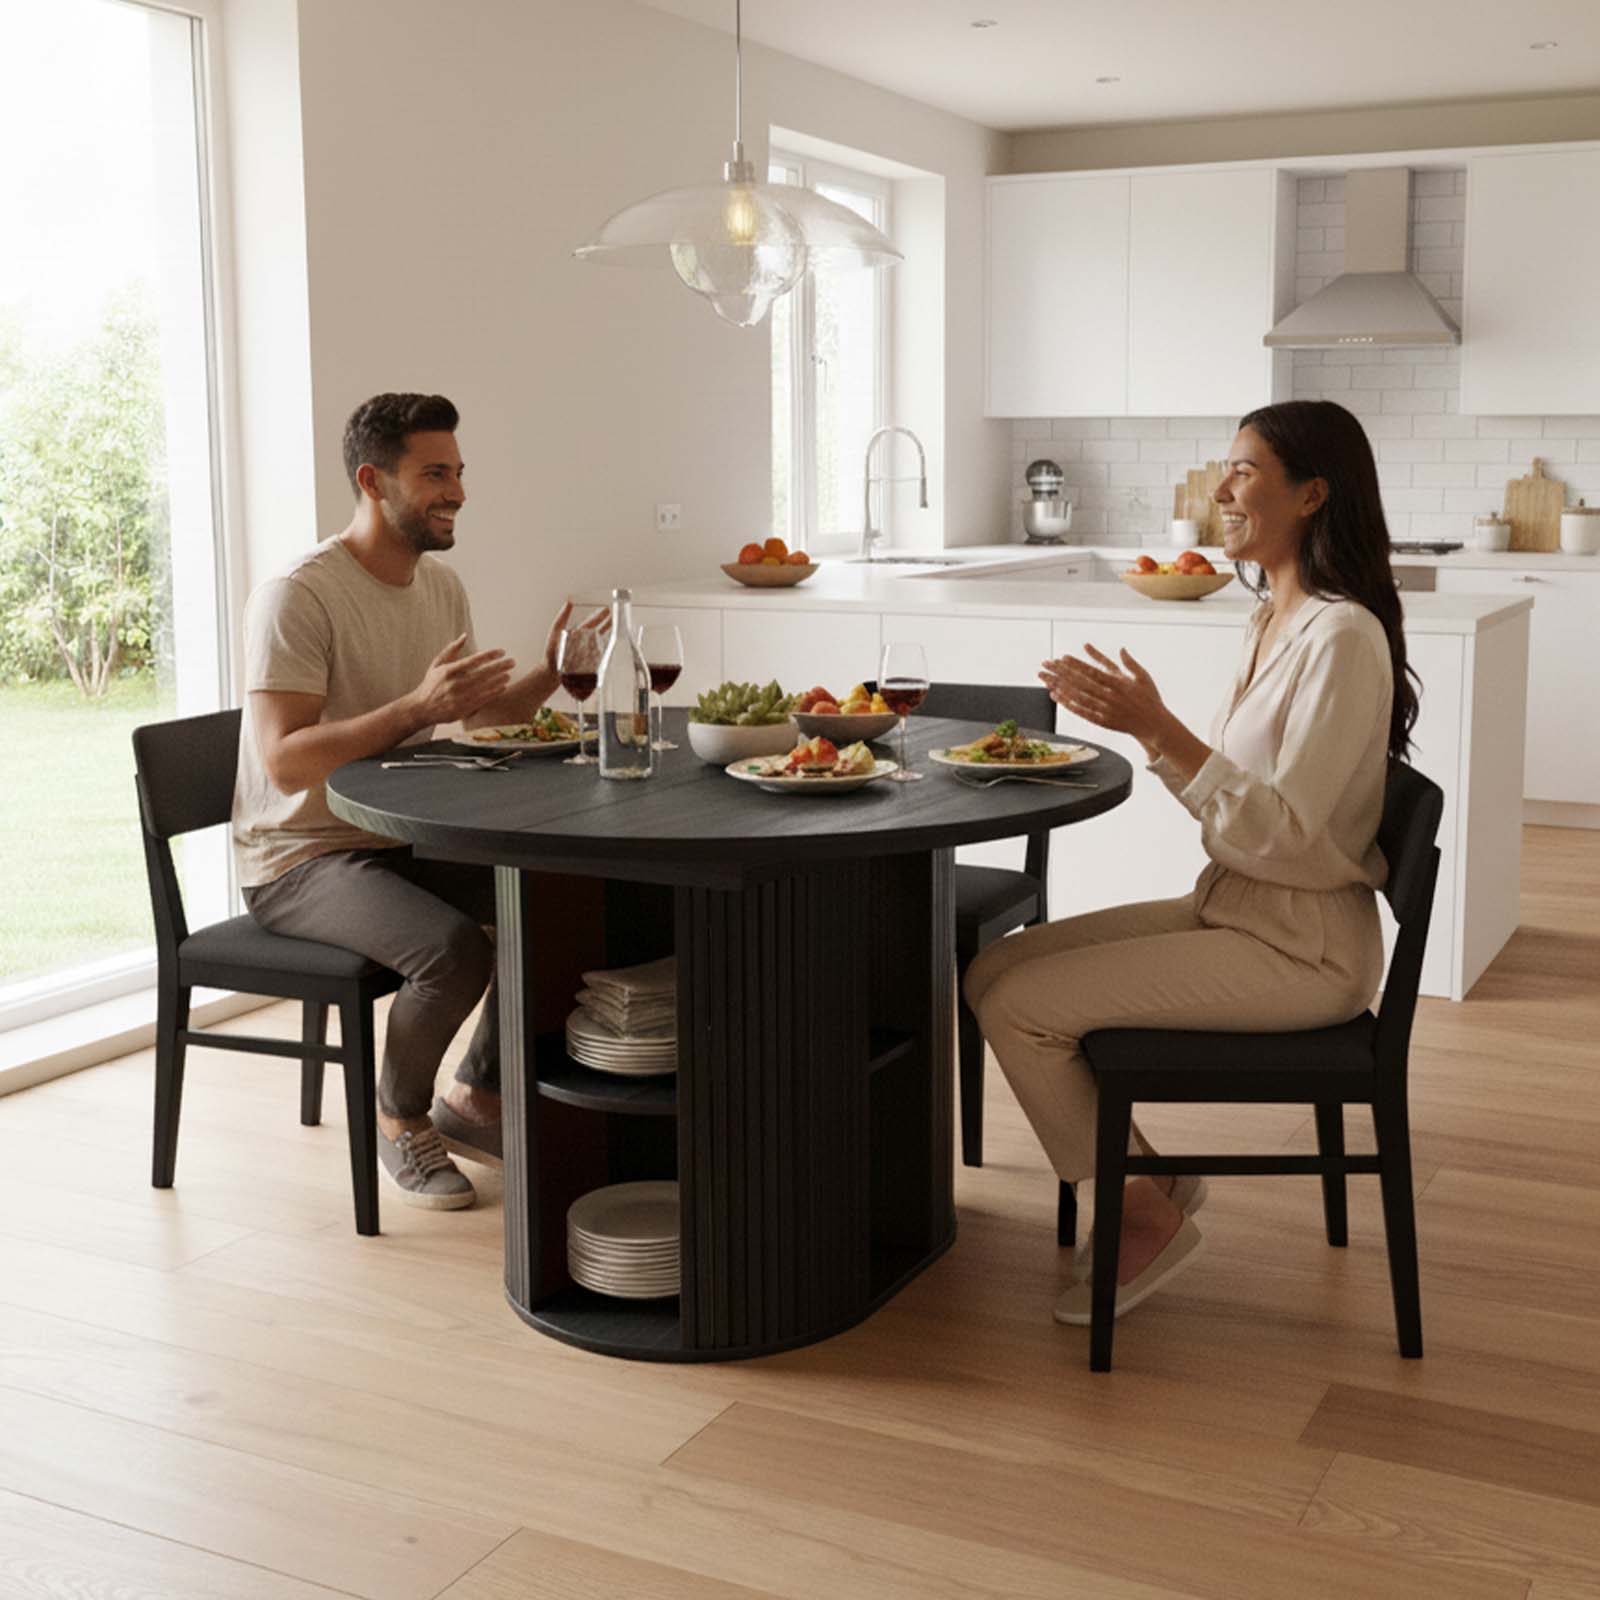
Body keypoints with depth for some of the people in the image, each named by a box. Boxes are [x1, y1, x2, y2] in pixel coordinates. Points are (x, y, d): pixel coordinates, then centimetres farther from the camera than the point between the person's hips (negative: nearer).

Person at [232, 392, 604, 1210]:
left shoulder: (442, 585, 7)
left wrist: (549, 674, -3)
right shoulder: (298, 596, -19)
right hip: (299, 860, -8)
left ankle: (475, 1096, 9)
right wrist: (416, 707, -35)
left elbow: (474, 719, 15)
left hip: (404, 838, 8)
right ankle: (399, 1119, -2)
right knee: (454, 947, -31)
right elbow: (285, 763, -26)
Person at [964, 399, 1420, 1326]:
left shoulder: (1342, 638, -20)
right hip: (1233, 908, 9)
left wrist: (1157, 729, -28)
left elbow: (1282, 836, -24)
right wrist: (1146, 725, 1)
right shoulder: (1274, 616, 9)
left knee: (1019, 1007, -15)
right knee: (992, 971, 2)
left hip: (1299, 945, -9)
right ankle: (1149, 1180, 13)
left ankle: (1149, 1216, 5)